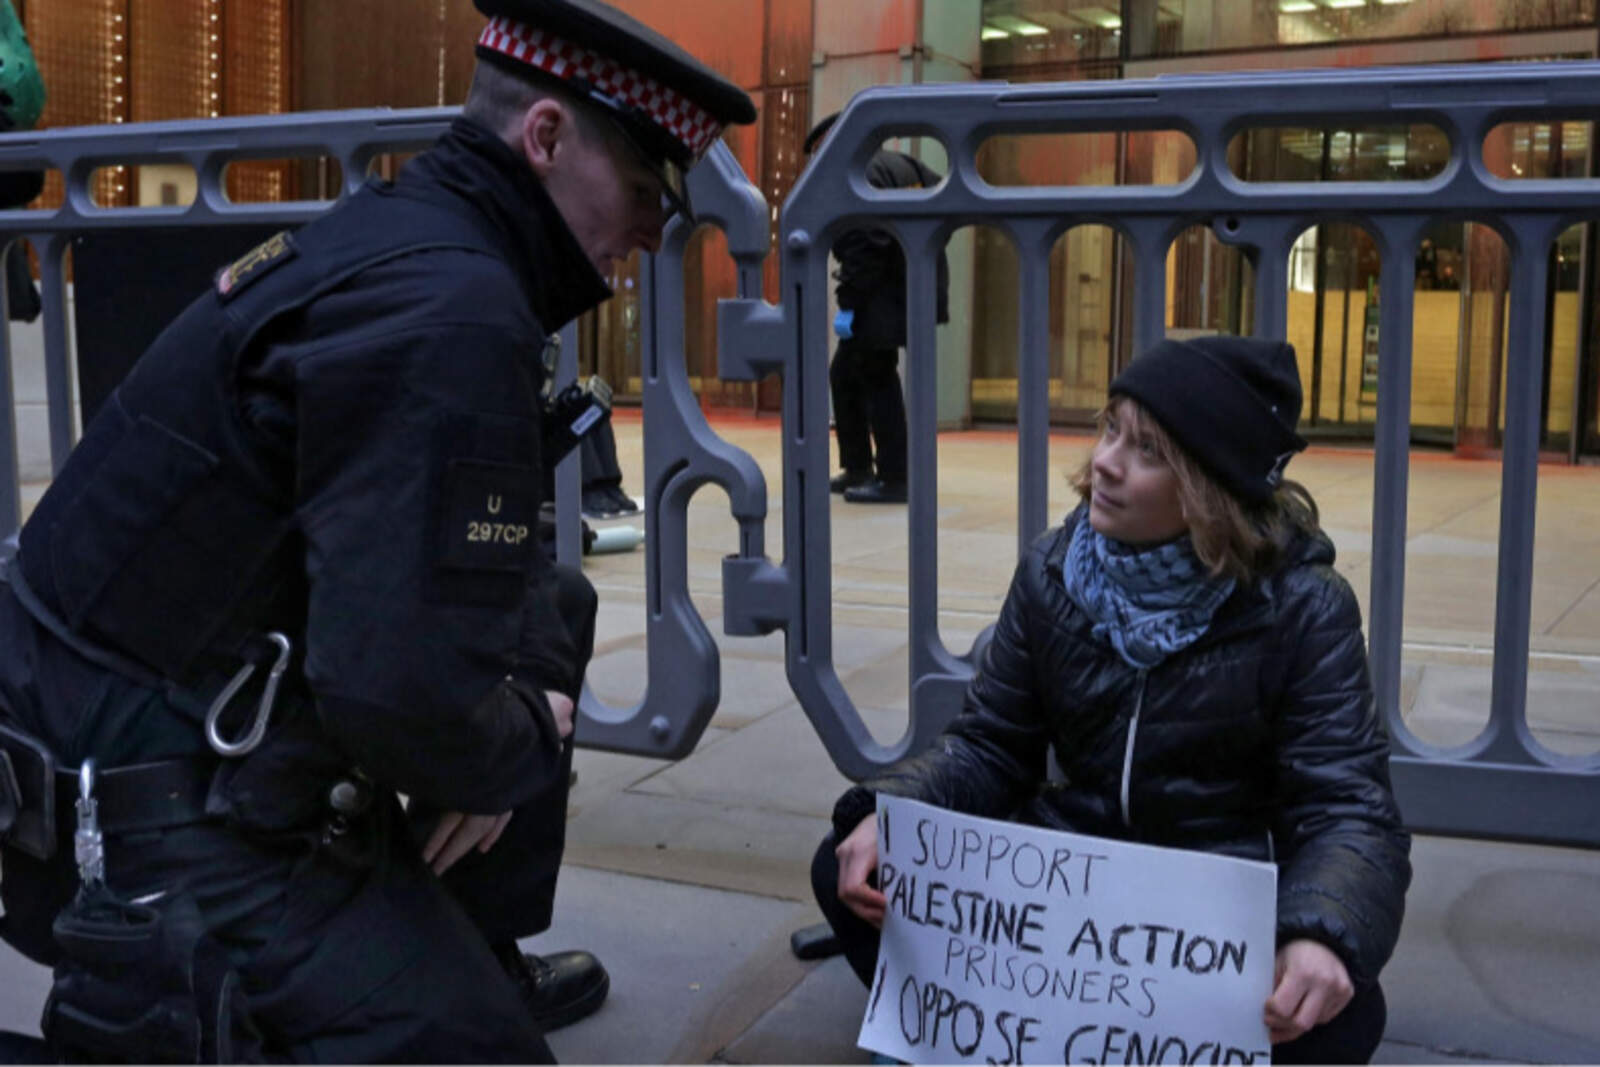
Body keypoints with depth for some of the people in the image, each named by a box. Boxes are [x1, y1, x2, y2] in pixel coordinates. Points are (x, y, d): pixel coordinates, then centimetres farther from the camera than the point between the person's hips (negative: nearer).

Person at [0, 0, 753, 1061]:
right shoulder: (448, 309, -24)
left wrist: (531, 696, -1)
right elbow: (402, 686, -32)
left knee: (555, 609, 19)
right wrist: (520, 753, -11)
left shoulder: (399, 235, 6)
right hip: (166, 838, -10)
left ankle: (474, 961, 28)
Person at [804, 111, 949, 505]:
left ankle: (894, 479, -1)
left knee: (876, 380, -5)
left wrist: (848, 304, -20)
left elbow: (864, 248, -21)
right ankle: (857, 469, 22)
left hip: (883, 297, -11)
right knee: (845, 375, 17)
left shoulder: (857, 176, -13)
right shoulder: (899, 164, 17)